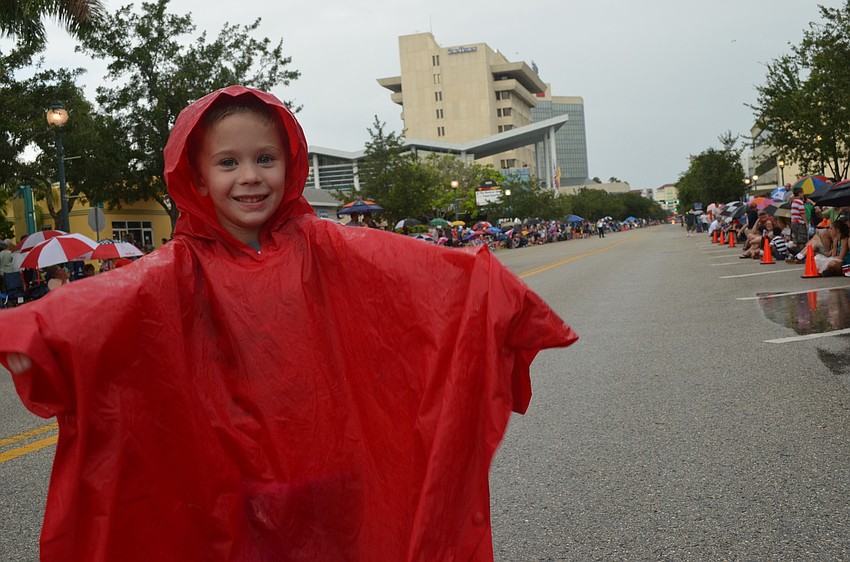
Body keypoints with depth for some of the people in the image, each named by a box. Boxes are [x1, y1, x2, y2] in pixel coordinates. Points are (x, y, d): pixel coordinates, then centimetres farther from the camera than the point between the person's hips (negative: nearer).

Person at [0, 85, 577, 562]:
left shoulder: (318, 244, -2)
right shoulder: (183, 268, -6)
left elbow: (408, 261, -12)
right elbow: (111, 296, -24)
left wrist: (488, 281, -25)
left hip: (336, 472, 1)